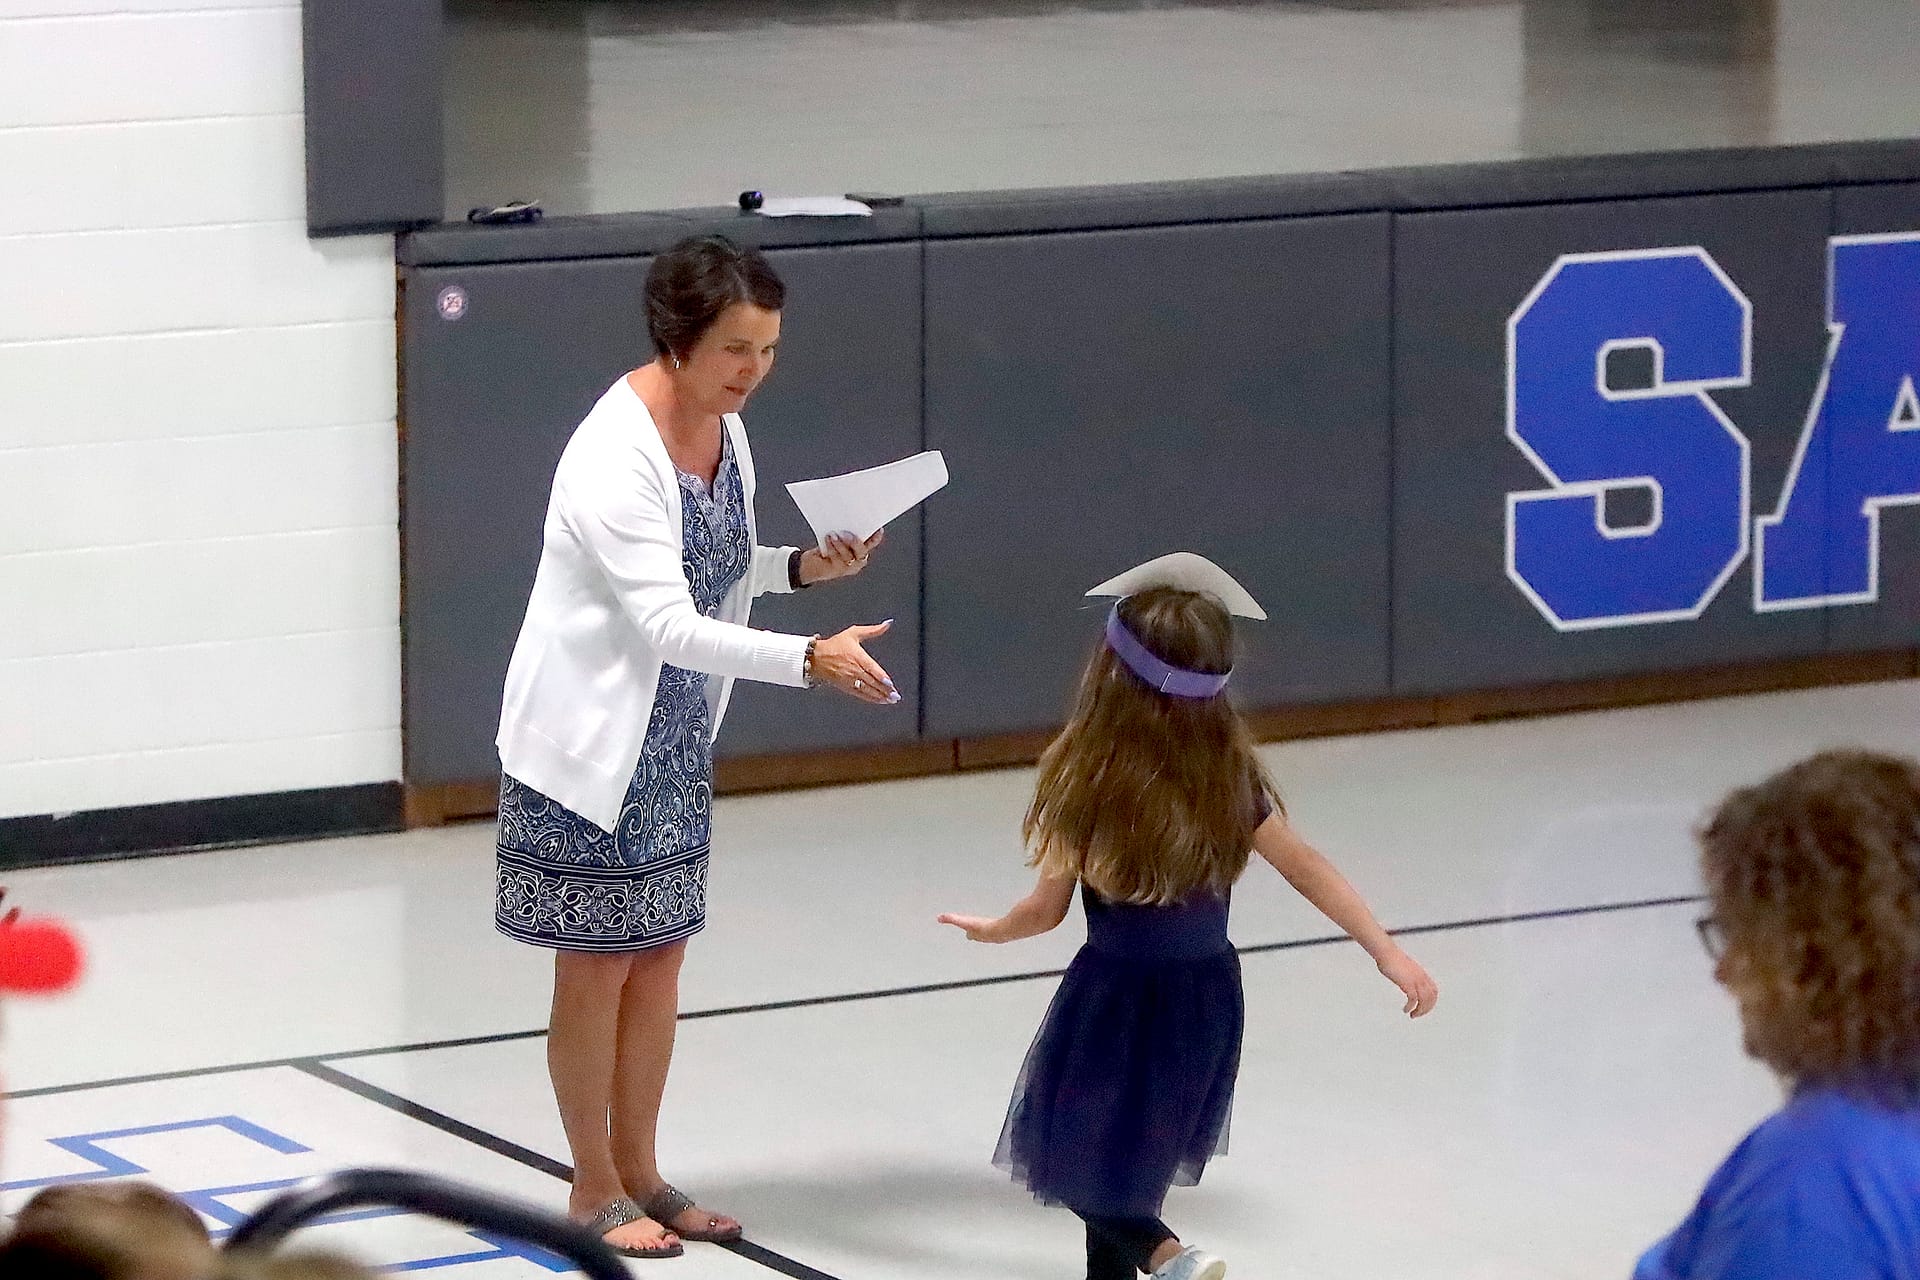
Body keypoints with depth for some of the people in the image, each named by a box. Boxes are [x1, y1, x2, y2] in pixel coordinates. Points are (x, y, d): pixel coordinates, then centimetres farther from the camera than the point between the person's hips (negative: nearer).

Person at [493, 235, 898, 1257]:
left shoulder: (724, 429, 2)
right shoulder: (616, 454, -25)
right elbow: (668, 622, -30)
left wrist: (804, 567, -4)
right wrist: (809, 660, -38)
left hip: (677, 737, 8)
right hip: (595, 739, -8)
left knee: (658, 955, 14)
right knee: (597, 967, 4)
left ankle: (639, 1174, 27)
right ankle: (594, 1191, 17)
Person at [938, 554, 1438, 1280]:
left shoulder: (1087, 771, -19)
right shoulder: (1229, 771, -8)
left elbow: (1048, 908, -11)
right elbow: (1308, 870, -4)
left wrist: (991, 931, 9)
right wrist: (1388, 953, 2)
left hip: (1118, 994, -5)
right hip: (1206, 994, 5)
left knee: (1076, 1154, 10)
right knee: (1132, 1152, 23)